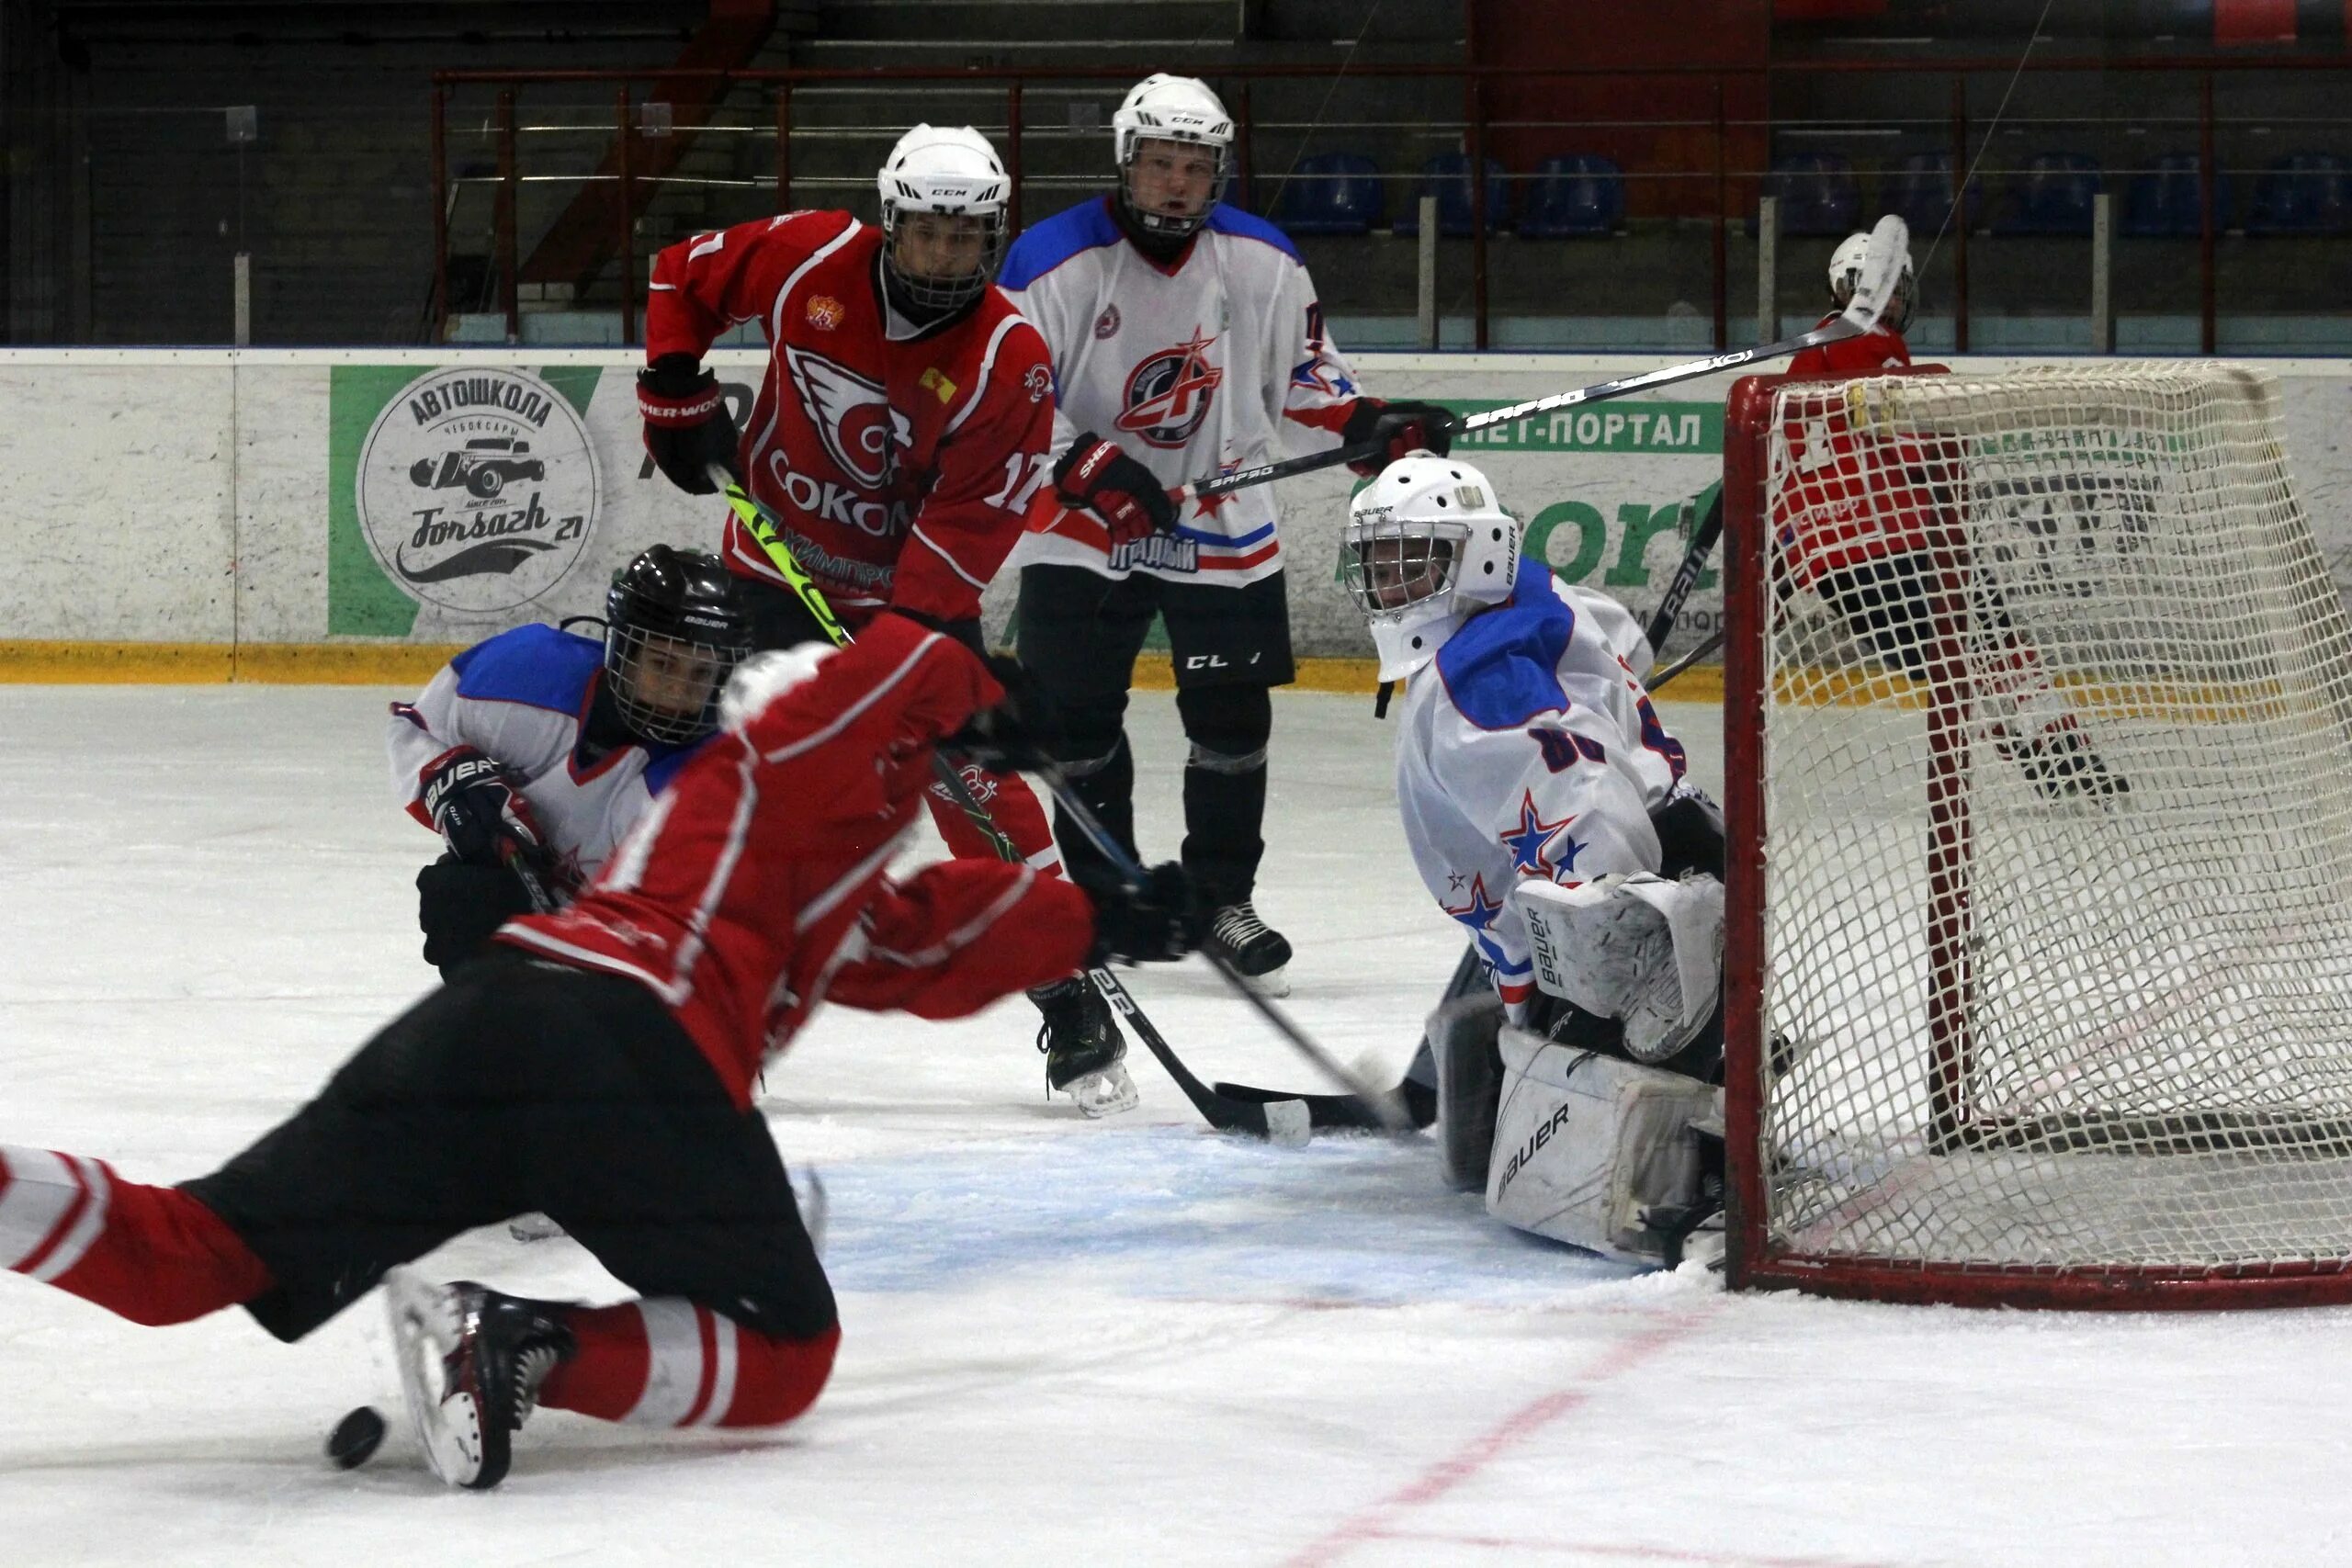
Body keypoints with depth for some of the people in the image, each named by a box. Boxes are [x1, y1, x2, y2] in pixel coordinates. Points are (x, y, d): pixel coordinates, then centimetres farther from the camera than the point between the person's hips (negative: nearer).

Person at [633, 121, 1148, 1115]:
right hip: (776, 565, 2)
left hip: (914, 588, -2)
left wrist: (906, 634, -29)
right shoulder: (810, 259, -13)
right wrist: (676, 393, -3)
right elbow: (685, 274, 5)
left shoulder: (1009, 360, -18)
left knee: (973, 780, -11)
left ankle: (1071, 1005, -5)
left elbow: (971, 520, -21)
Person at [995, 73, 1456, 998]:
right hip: (1084, 528, -2)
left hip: (1222, 525, 2)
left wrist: (1372, 429, -9)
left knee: (1232, 715, -2)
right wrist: (1094, 467, -26)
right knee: (1077, 714, -1)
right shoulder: (1054, 263, -14)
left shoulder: (1264, 264, -3)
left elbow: (1301, 378, 8)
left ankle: (1226, 898, 13)